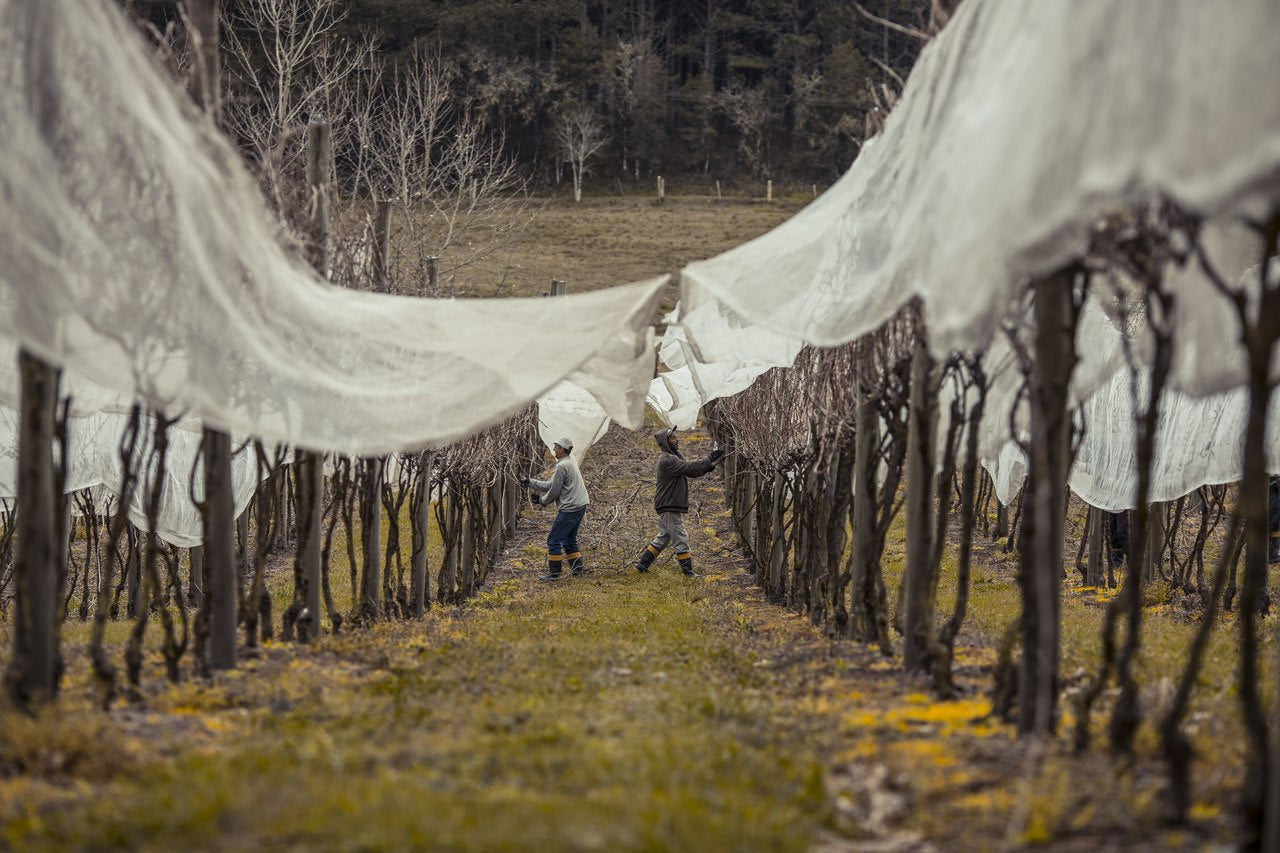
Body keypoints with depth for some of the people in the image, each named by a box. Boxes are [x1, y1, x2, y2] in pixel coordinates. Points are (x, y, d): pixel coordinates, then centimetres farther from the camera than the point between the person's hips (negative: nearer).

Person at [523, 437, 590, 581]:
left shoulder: (562, 466, -16)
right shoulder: (570, 463, 16)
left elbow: (554, 491, -13)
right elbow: (550, 485, 18)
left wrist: (542, 501, 6)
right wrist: (530, 483, 17)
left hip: (569, 509, -10)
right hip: (580, 507, 10)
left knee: (554, 540, -4)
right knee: (569, 539, 21)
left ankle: (554, 573, -2)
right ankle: (577, 567, 23)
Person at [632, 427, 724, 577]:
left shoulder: (675, 457, 15)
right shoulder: (667, 460, -18)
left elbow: (691, 472, 11)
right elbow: (689, 467, -28)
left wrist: (709, 465, -6)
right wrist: (709, 460, -27)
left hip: (673, 505, 11)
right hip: (669, 506, -11)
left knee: (664, 537, 18)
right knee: (680, 538, -6)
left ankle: (642, 563, 23)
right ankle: (688, 570, -1)